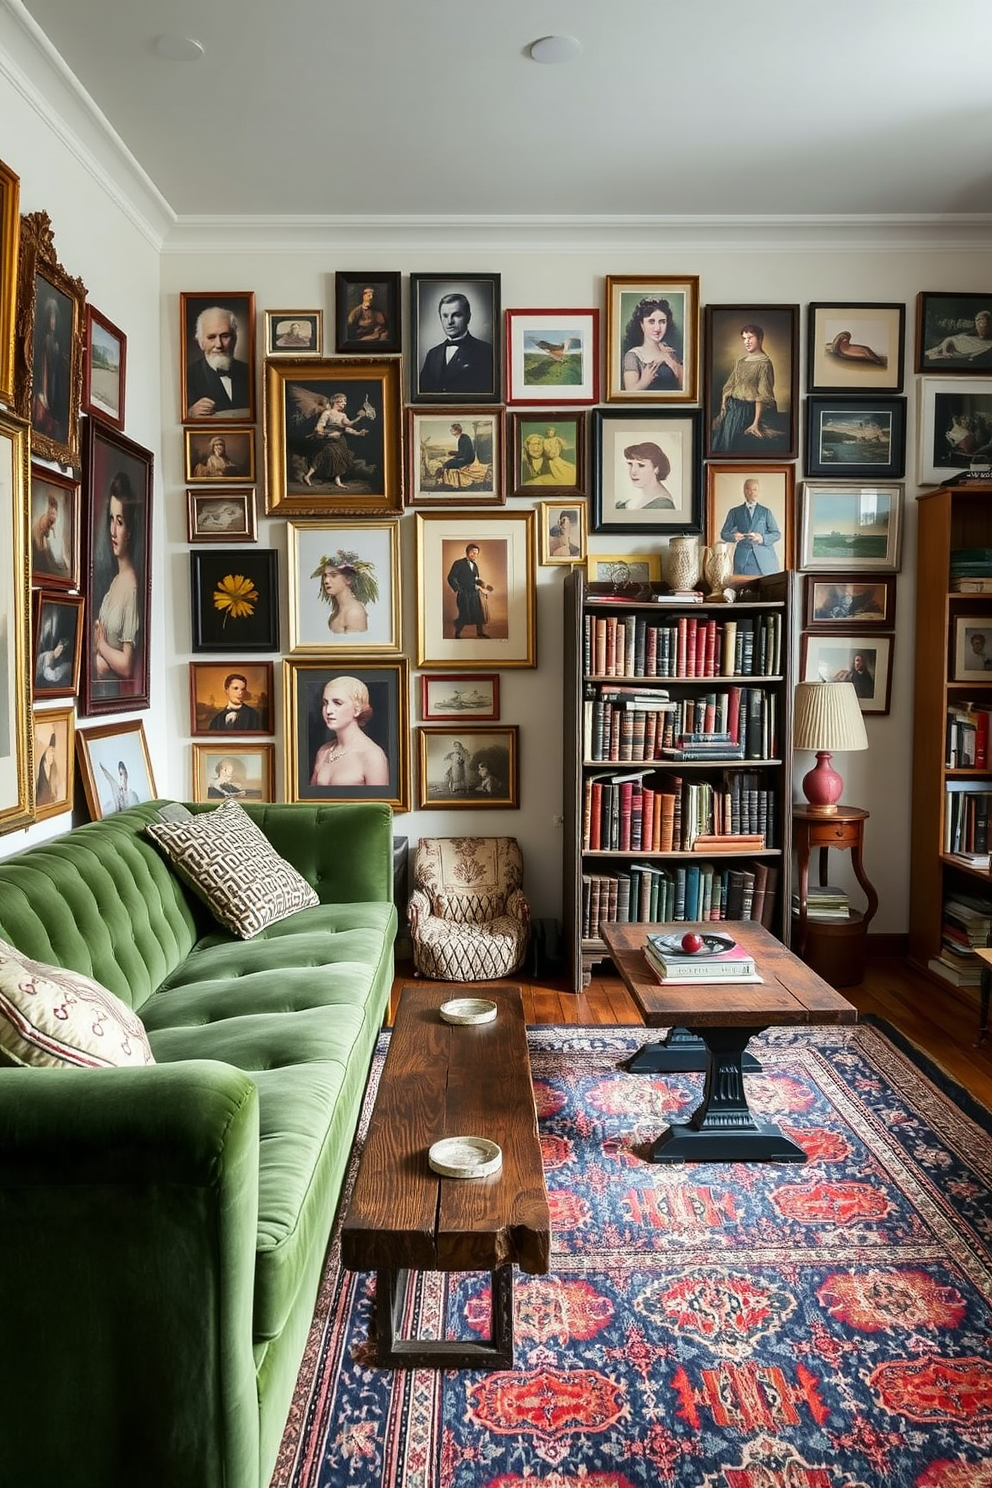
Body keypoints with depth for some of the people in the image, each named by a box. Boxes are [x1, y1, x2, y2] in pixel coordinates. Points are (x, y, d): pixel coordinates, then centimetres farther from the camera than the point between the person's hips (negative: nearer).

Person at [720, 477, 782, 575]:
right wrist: (733, 537, -12)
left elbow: (777, 534, 10)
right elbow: (724, 533, 12)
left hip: (764, 557, 1)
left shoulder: (766, 511, 14)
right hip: (743, 559, 0)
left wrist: (763, 538, -11)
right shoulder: (735, 512, 14)